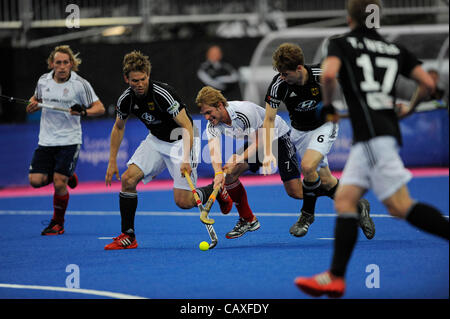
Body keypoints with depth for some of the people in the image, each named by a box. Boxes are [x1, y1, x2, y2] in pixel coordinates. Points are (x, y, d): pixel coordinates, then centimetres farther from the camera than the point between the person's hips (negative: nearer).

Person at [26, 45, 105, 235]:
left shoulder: (80, 84, -9)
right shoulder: (43, 81, 3)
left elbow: (100, 108, -5)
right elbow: (36, 98, 22)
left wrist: (84, 112, -25)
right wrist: (32, 105, -1)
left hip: (69, 142, -4)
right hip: (46, 140, 4)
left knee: (59, 183, -12)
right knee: (36, 180, -7)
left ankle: (58, 223, 10)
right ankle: (67, 176, 23)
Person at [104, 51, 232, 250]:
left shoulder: (163, 94, -29)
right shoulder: (126, 99, -9)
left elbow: (187, 127, -29)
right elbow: (118, 128, 10)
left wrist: (186, 159, -40)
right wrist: (112, 161, 7)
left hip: (180, 141, -6)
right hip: (155, 140, 6)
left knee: (183, 201, -13)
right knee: (128, 179, -14)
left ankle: (215, 190, 19)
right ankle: (128, 237, -4)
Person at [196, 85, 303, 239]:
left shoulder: (244, 111, -33)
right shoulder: (212, 125, -15)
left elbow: (259, 142, -29)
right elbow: (213, 149, -30)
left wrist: (238, 160, -40)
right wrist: (218, 172, -48)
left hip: (279, 137, -6)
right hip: (254, 143, 6)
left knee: (295, 193, -14)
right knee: (229, 173, -18)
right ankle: (248, 220, -4)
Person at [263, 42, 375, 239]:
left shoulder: (322, 75, -26)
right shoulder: (278, 85, -23)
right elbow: (269, 119, -16)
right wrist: (268, 153, -24)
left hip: (325, 125, -3)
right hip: (300, 131, 3)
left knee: (307, 166, -26)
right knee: (326, 182, 1)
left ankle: (307, 214, -4)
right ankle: (357, 206, 26)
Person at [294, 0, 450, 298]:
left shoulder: (341, 44, 3)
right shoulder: (395, 49, 17)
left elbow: (329, 74, -17)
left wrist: (328, 106, 1)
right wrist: (410, 107, 30)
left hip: (373, 135, -7)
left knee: (401, 206, -10)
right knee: (345, 200, 6)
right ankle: (336, 277, 0)